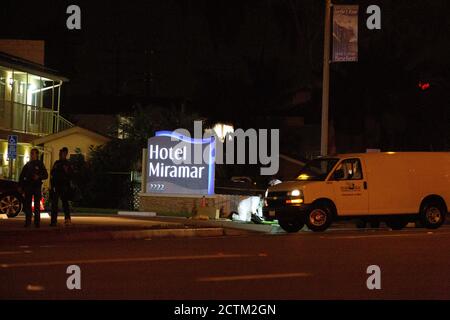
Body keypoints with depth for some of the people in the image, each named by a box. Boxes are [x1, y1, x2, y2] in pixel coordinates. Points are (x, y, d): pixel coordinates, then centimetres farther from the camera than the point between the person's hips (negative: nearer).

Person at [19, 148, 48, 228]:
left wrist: (39, 177, -17)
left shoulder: (40, 164, 4)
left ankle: (37, 222, 0)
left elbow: (46, 175, 2)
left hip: (37, 186, -3)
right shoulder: (27, 164, 13)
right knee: (27, 204, 1)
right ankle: (27, 221, 5)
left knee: (37, 205, -2)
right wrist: (21, 186, 5)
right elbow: (22, 176, 14)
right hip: (28, 186, 3)